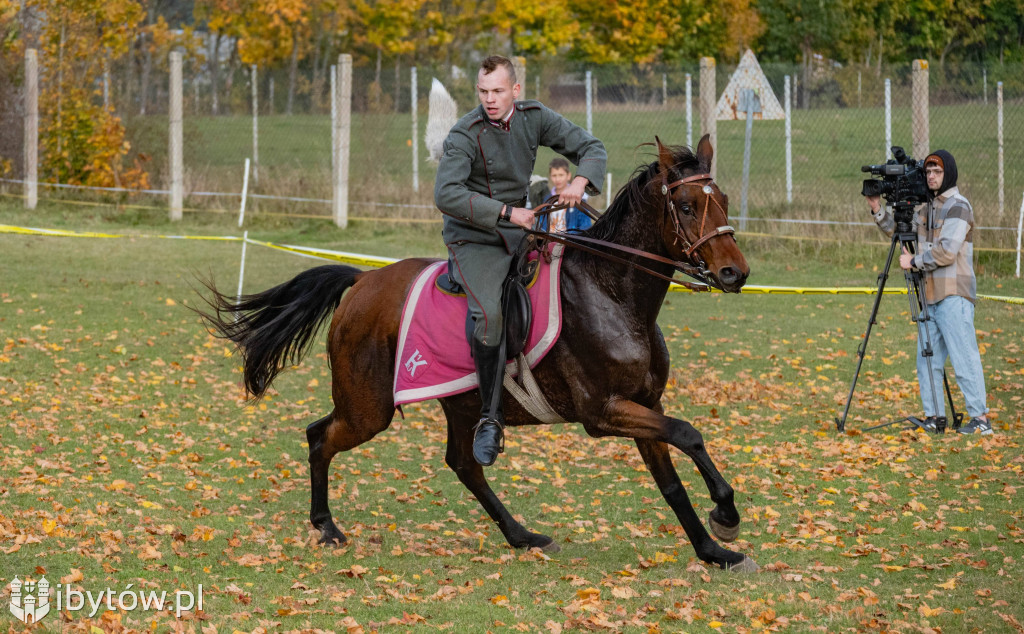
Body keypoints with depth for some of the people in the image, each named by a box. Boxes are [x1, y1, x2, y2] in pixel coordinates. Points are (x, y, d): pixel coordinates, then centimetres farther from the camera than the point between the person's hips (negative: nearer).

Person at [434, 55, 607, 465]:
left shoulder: (535, 118, -3)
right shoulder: (465, 135, -17)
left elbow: (591, 147, 3)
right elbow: (446, 194, -29)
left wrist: (581, 180, -20)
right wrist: (507, 212, -31)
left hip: (518, 231, 6)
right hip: (473, 239, -6)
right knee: (490, 314, -29)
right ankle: (490, 418, -21)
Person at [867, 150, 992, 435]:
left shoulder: (958, 206, -9)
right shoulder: (927, 207, 18)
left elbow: (947, 251, -18)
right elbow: (900, 230, 28)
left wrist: (914, 261, -10)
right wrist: (878, 210, 13)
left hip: (954, 296, -9)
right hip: (930, 295, 9)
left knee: (964, 358, -11)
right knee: (927, 360, 8)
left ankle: (980, 418, -10)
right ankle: (933, 417, 13)